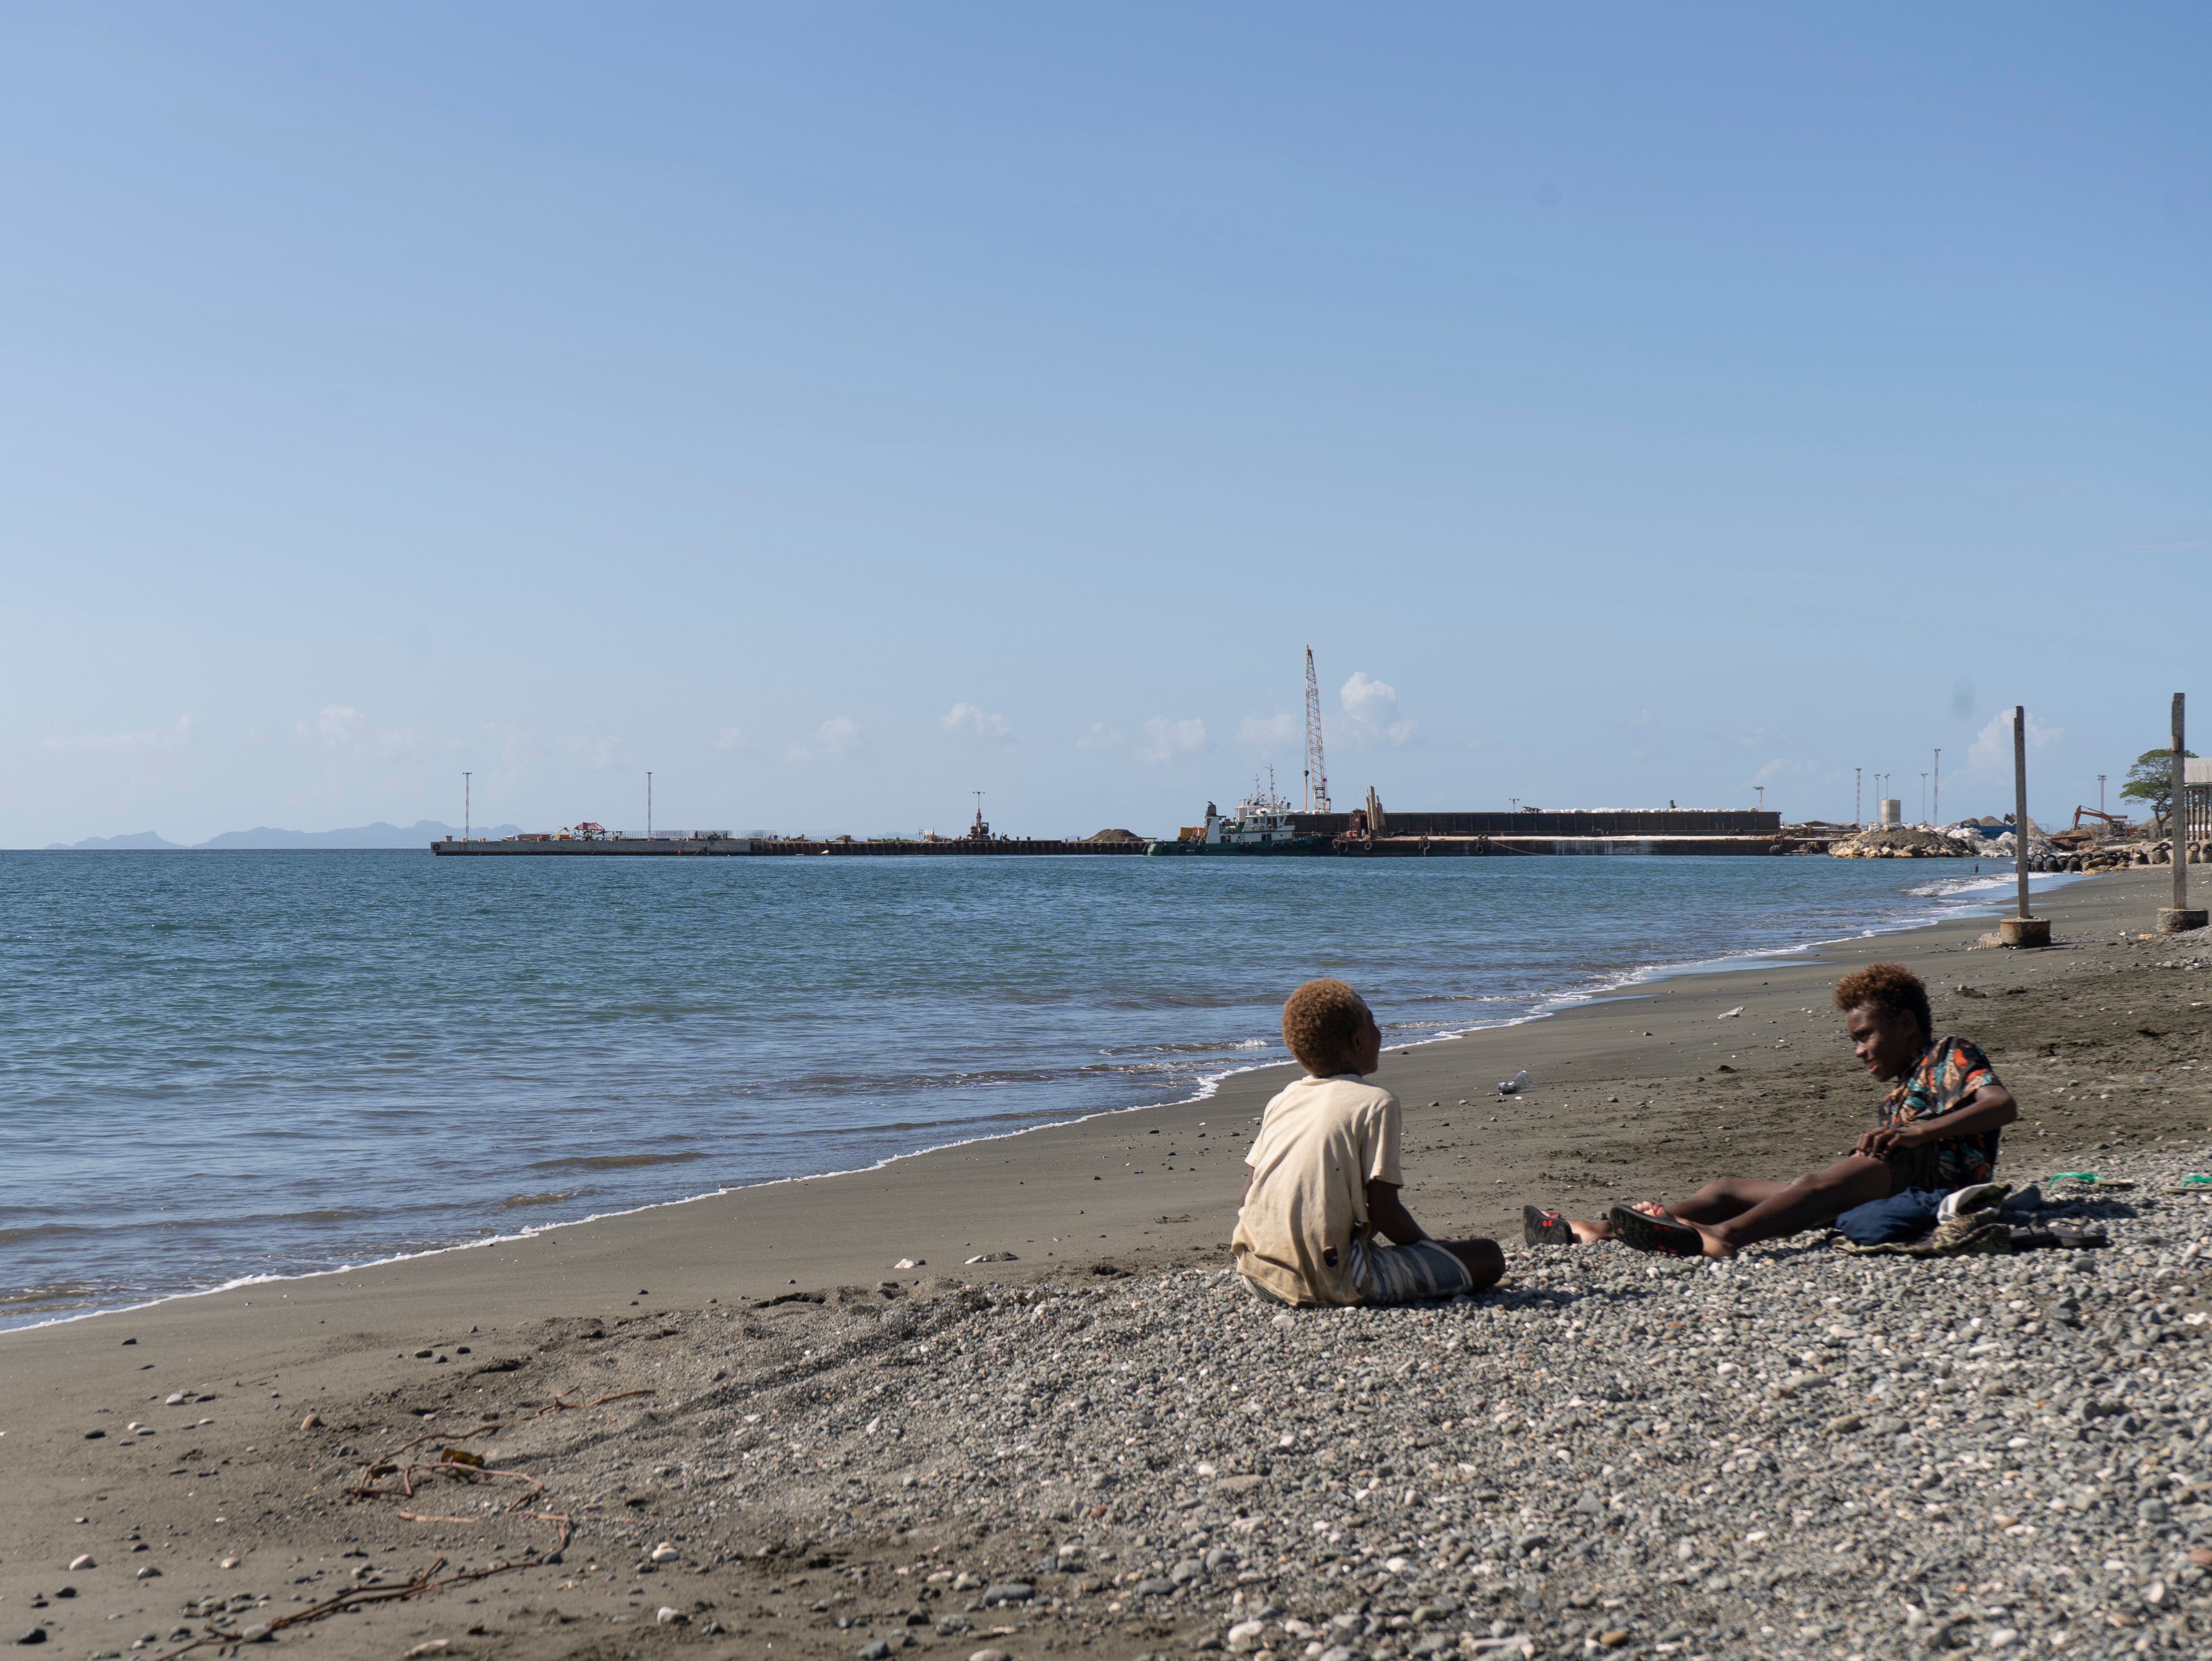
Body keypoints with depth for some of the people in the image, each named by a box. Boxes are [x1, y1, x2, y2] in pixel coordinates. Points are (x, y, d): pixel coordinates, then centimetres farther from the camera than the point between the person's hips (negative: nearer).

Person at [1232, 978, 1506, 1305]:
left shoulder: (1280, 1102, 14)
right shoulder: (1377, 1103, -5)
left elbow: (1250, 1194, 15)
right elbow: (1384, 1213, -9)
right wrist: (1432, 1247, 11)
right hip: (1331, 1283, -7)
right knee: (1489, 1257, -2)